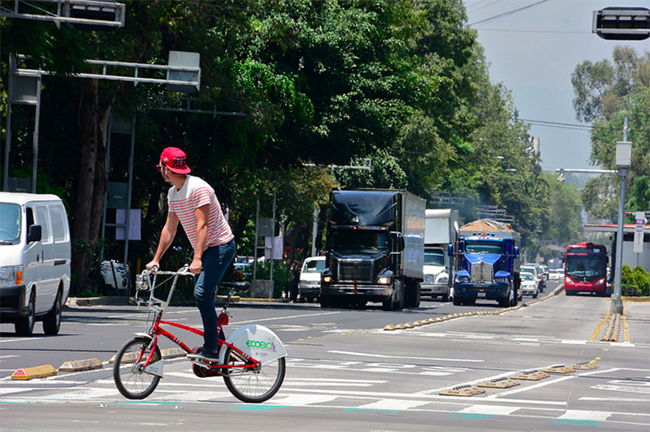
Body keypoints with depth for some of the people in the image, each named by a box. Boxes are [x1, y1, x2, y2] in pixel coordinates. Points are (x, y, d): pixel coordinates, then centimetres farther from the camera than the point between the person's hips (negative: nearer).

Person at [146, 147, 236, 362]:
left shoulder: (198, 188, -20)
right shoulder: (173, 194, 8)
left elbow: (202, 225, -27)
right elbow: (169, 229, 13)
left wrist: (197, 259, -34)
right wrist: (156, 259, 10)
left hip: (220, 247, -10)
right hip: (204, 249, 10)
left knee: (202, 293, -20)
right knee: (203, 297, 9)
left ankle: (211, 349, -20)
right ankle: (210, 347, 16)